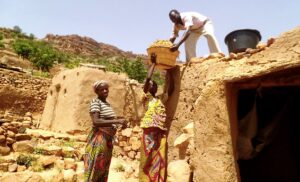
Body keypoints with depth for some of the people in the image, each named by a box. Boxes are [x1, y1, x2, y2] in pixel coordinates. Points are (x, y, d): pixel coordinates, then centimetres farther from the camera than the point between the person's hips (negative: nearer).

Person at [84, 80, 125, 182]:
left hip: (107, 140, 8)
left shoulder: (107, 103, 14)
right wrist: (116, 121, -28)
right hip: (98, 139, -8)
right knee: (95, 168, -1)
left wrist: (117, 119, 5)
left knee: (103, 168, 15)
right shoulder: (95, 102, -12)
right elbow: (96, 122, -26)